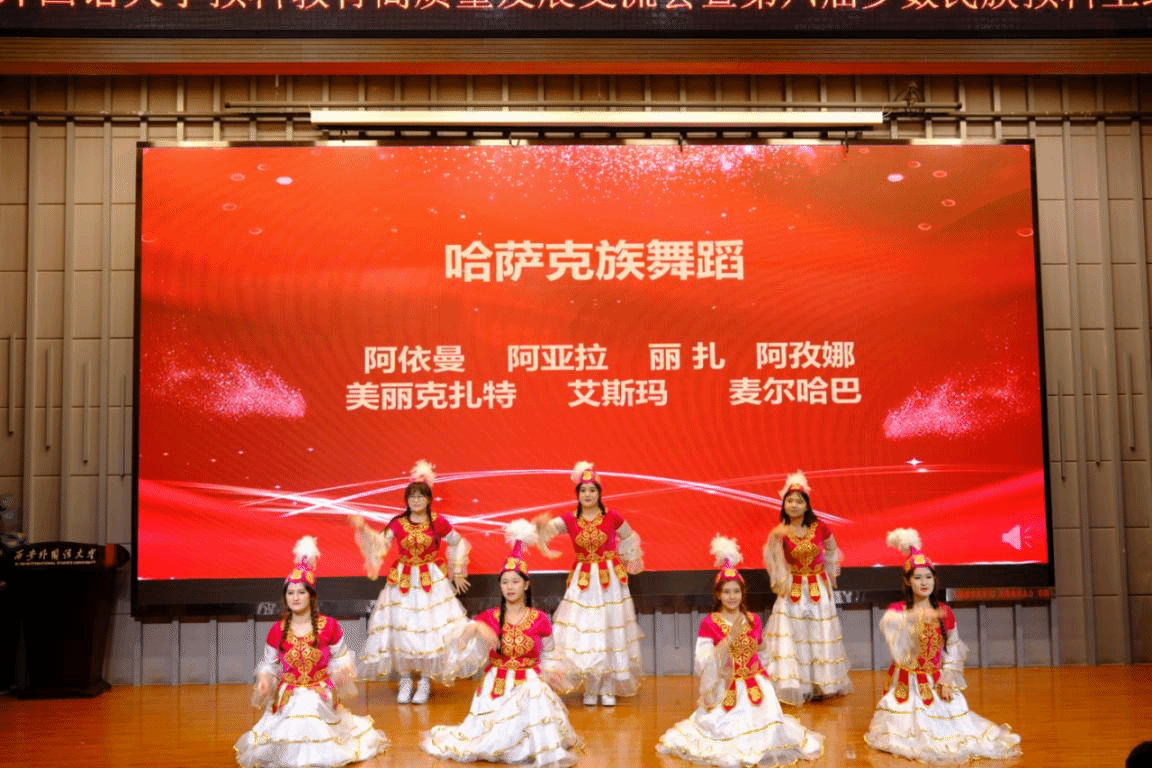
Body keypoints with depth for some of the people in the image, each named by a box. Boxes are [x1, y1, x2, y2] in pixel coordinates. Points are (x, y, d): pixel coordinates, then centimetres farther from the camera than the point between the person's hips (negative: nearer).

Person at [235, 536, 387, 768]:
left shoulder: (329, 626, -4)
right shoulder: (277, 631, 0)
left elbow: (340, 658, 4)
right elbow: (269, 663, 8)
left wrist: (342, 671, -18)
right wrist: (264, 679, -13)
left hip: (321, 696, -1)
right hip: (288, 697, 1)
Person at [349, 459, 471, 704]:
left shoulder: (438, 522, -5)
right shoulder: (398, 523, -2)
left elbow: (457, 544, 6)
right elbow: (380, 544, -11)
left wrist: (458, 574, 7)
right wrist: (363, 530, -25)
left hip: (432, 581, -1)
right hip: (403, 582, 1)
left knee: (430, 629, -2)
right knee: (401, 628, 2)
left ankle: (425, 680, 13)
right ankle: (405, 679, 17)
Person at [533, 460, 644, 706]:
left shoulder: (612, 517, -3)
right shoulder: (569, 519, -3)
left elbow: (629, 538, 13)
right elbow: (548, 527, -19)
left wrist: (630, 561, 9)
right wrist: (541, 523, -41)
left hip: (609, 580, -1)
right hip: (582, 581, 1)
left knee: (610, 632, 3)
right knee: (583, 634, 0)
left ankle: (608, 688, 14)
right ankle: (589, 688, 12)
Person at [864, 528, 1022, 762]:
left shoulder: (944, 613, 3)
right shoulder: (897, 610, -6)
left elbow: (952, 649, 6)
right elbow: (889, 624, -32)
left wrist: (947, 682, -3)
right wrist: (918, 616, -48)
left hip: (937, 683, 3)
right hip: (908, 684, -2)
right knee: (913, 727, -11)